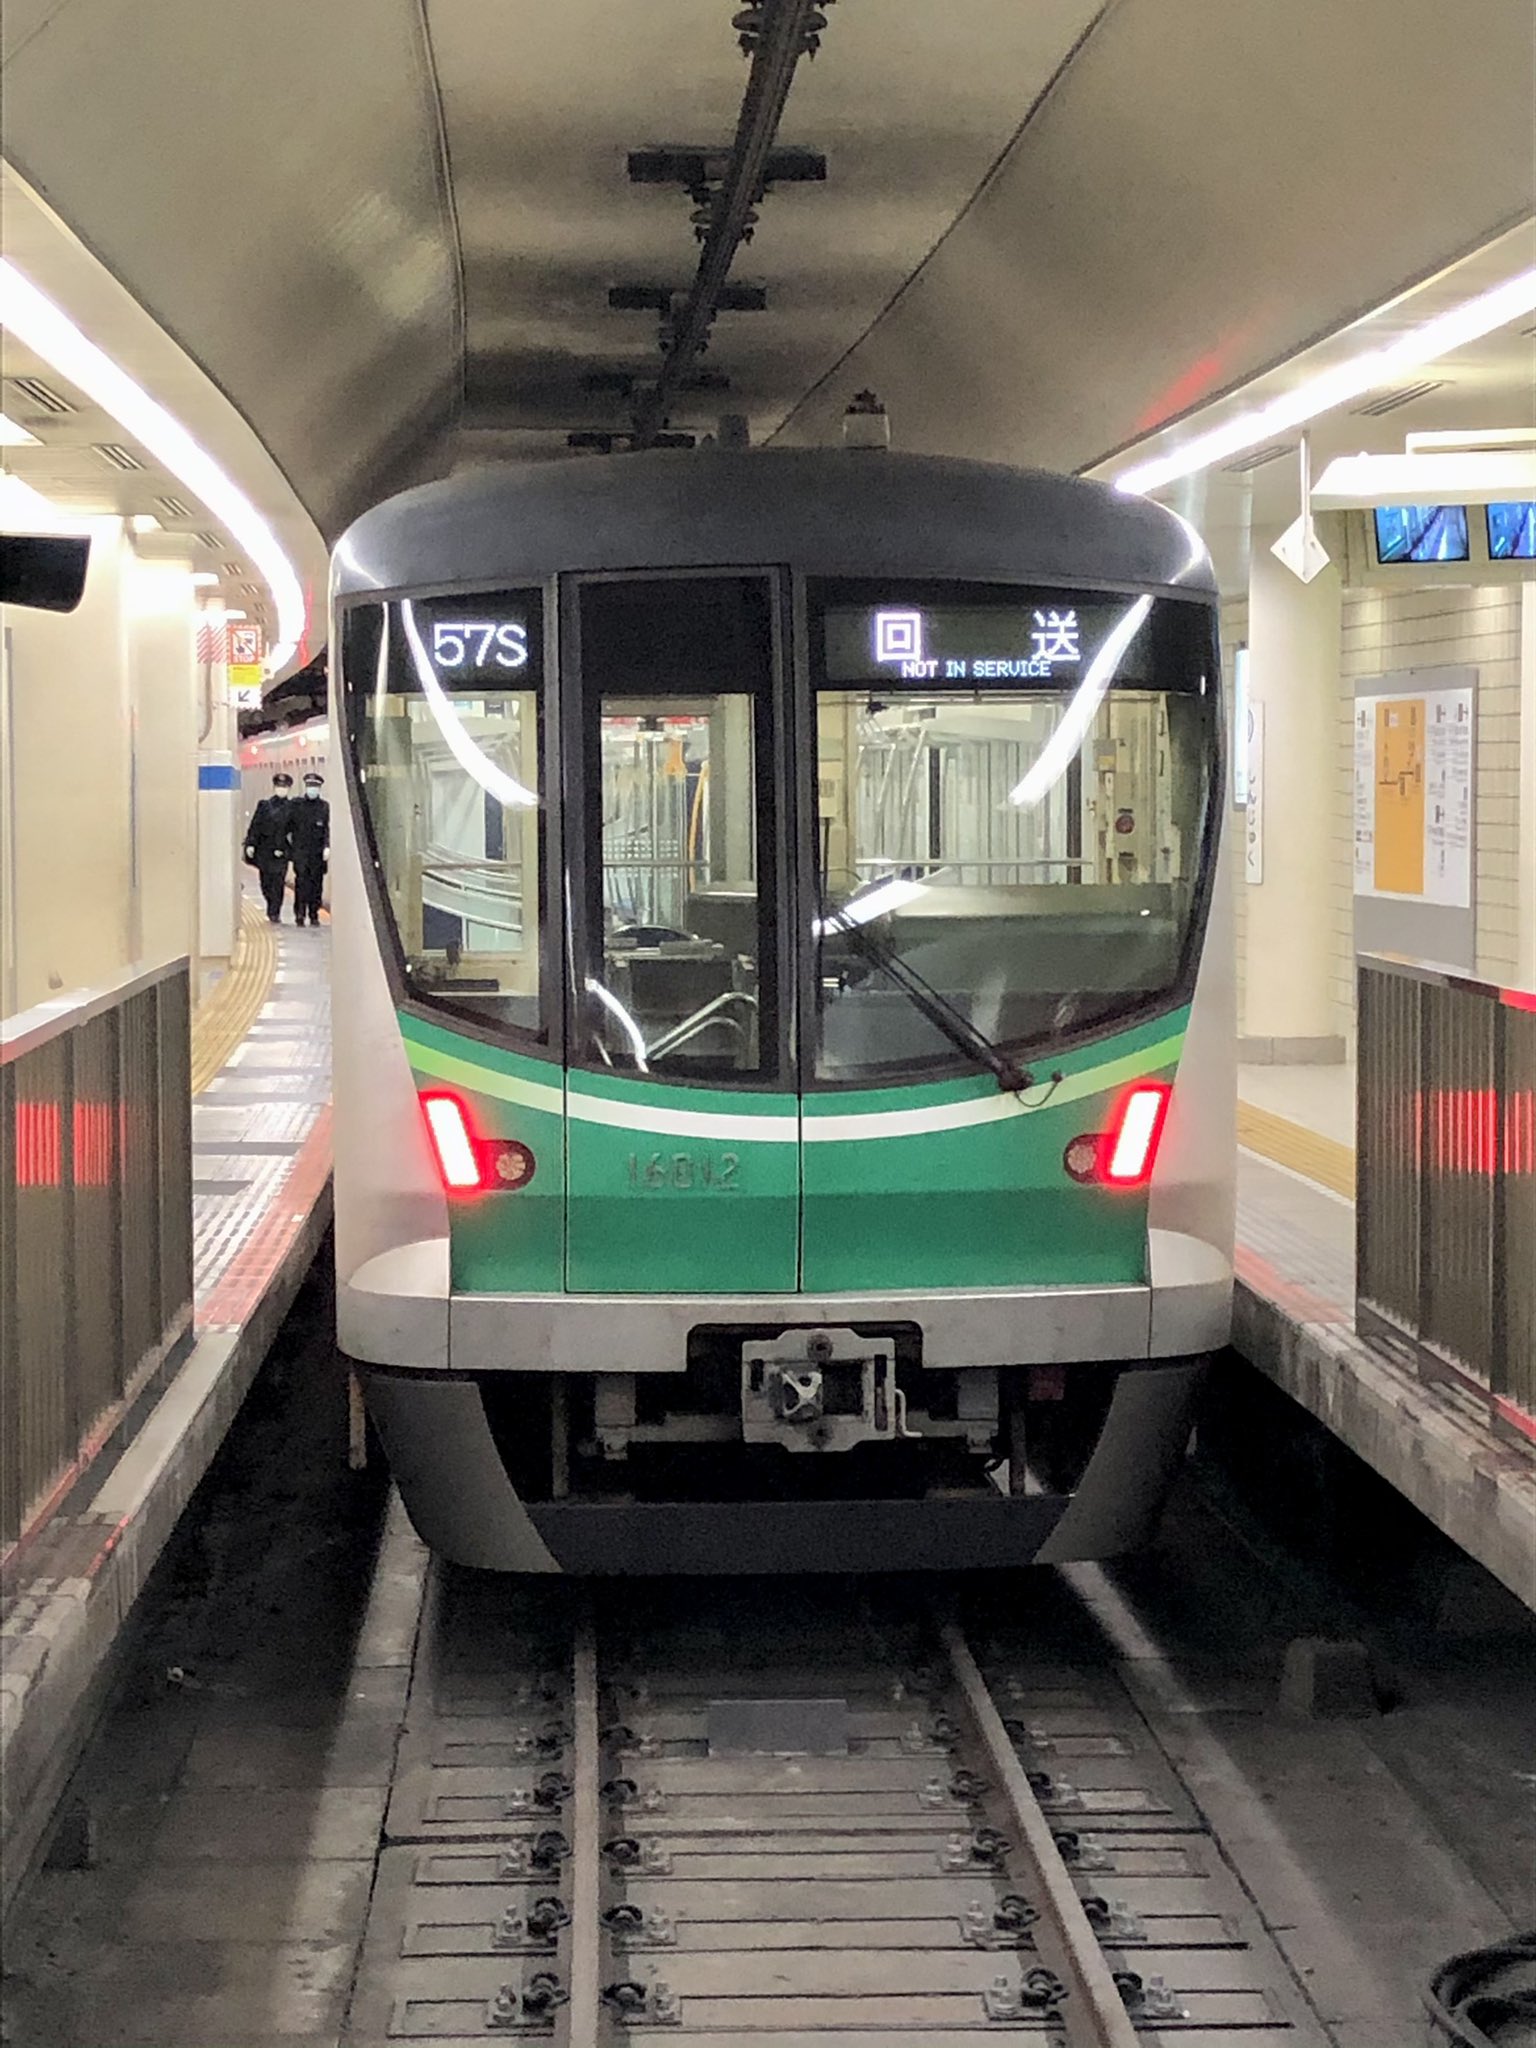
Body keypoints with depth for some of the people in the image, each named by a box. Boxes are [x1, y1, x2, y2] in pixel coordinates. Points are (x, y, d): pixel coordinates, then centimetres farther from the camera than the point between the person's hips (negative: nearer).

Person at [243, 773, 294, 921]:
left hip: (281, 851, -2)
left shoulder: (292, 807, 3)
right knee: (266, 882, 7)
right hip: (264, 849, 2)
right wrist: (250, 844, -4)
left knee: (278, 882, -8)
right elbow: (254, 826, 6)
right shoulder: (264, 805, 7)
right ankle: (273, 910, 24)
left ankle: (274, 912, -4)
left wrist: (281, 848, -7)